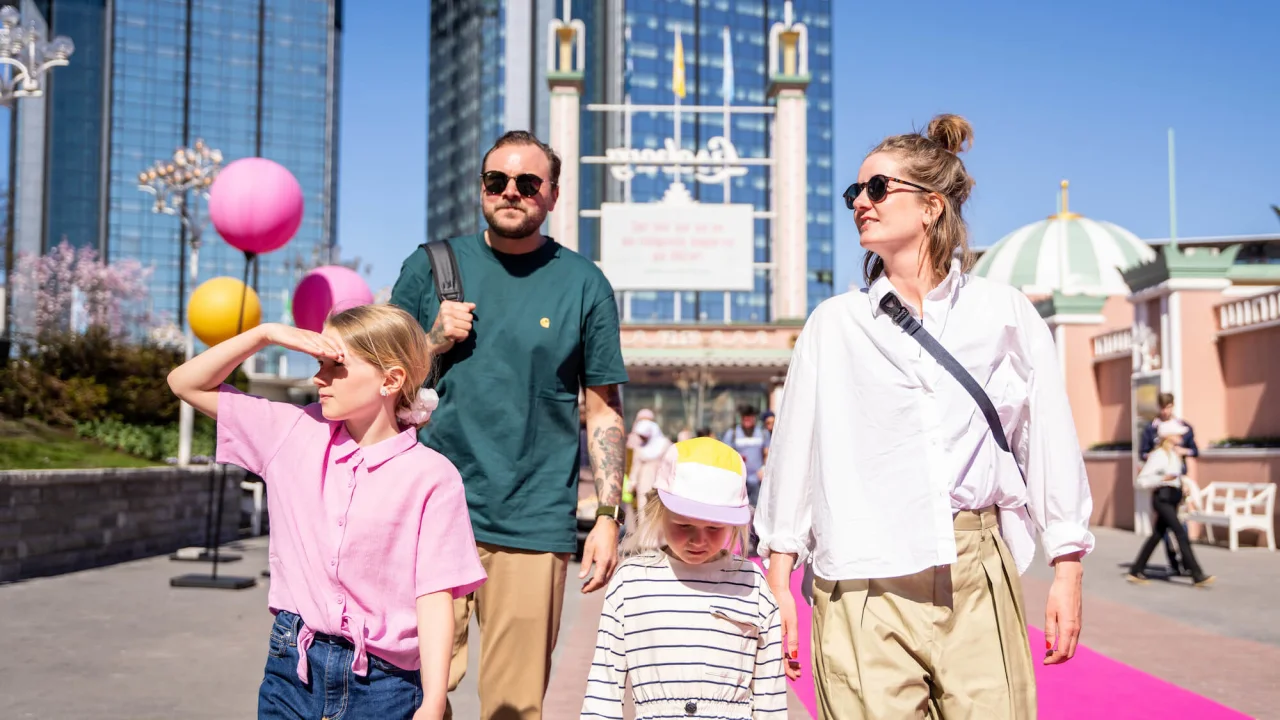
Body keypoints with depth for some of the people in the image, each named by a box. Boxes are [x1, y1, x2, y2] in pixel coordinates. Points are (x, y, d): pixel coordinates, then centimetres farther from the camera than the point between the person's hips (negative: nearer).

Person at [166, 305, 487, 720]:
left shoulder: (430, 476, -8)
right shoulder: (295, 433, 4)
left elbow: (435, 596, -10)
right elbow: (187, 383, 10)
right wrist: (266, 334, -3)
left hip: (383, 684, -3)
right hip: (292, 668, 3)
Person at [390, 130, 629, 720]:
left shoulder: (584, 284, 4)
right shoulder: (431, 267, 8)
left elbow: (603, 411, 6)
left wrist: (607, 517, -1)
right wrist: (434, 342, -4)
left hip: (535, 526, -1)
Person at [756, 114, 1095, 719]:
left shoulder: (1006, 313, 8)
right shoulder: (833, 323, 9)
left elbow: (1050, 441, 9)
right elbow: (795, 450, 8)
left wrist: (1067, 573, 6)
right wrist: (778, 585, 6)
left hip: (978, 580, 0)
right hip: (864, 587, 0)